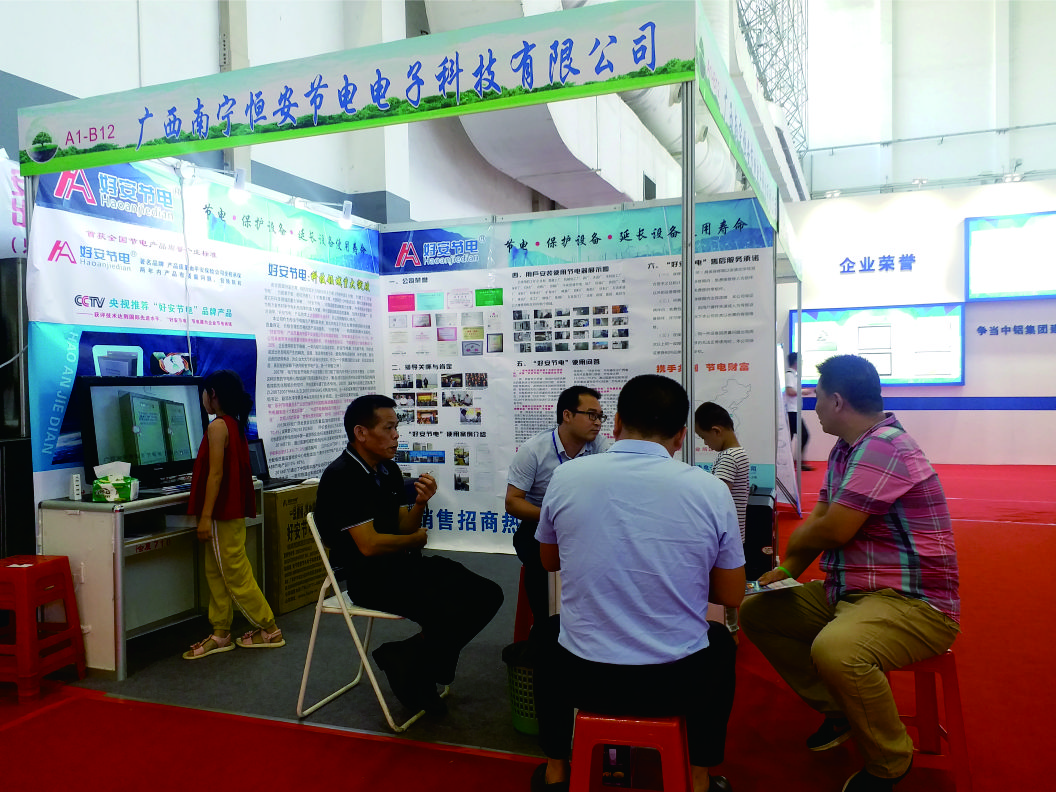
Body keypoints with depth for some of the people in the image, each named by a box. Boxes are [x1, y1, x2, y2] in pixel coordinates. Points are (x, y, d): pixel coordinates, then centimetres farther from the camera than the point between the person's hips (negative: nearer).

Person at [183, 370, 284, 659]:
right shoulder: (235, 424, 12)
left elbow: (216, 473, -20)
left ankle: (269, 630, 7)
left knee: (236, 575, -1)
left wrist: (205, 516, -20)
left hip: (223, 513, -10)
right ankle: (220, 634, 19)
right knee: (215, 572, 13)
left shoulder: (217, 426, -15)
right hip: (232, 509, 10)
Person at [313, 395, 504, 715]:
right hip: (368, 577, -9)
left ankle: (424, 666, 10)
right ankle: (407, 664, 2)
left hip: (402, 563, 9)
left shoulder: (388, 469, 11)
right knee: (450, 614, -29)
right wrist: (418, 539, -4)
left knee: (487, 594, -4)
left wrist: (420, 502, -8)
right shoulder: (342, 476, -16)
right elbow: (369, 545, -20)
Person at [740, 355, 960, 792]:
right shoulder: (845, 450, 10)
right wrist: (787, 570, 0)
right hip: (848, 592, 10)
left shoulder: (884, 447, -22)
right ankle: (839, 710, 15)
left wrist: (794, 543, -3)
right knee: (756, 611, 10)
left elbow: (834, 530, -24)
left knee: (834, 649, -38)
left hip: (915, 604, -10)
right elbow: (818, 519, 15)